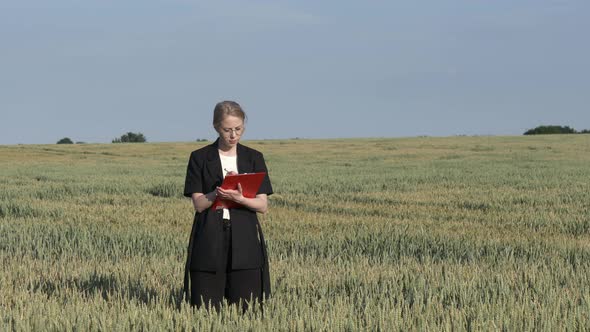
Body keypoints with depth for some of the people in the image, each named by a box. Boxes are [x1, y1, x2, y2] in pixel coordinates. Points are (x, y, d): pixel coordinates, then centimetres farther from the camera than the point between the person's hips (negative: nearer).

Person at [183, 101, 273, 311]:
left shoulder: (254, 158, 8)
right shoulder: (200, 158, 4)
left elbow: (263, 205, 1)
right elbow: (199, 204, -2)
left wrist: (239, 198, -18)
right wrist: (219, 192, -20)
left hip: (244, 240, 1)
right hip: (209, 241, -1)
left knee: (245, 309, -3)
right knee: (207, 309, -4)